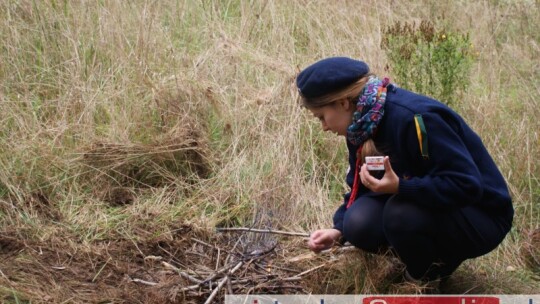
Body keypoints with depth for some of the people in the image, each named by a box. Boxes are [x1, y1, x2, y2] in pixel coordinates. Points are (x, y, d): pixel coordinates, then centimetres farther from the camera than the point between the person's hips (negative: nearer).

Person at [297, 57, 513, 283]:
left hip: (482, 218, -8)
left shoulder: (413, 118, -28)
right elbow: (360, 187, 9)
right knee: (359, 224, -17)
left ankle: (434, 273, -3)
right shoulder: (362, 126, -1)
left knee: (400, 213, -34)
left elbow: (466, 185, -31)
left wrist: (400, 187, -38)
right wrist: (338, 230, -7)